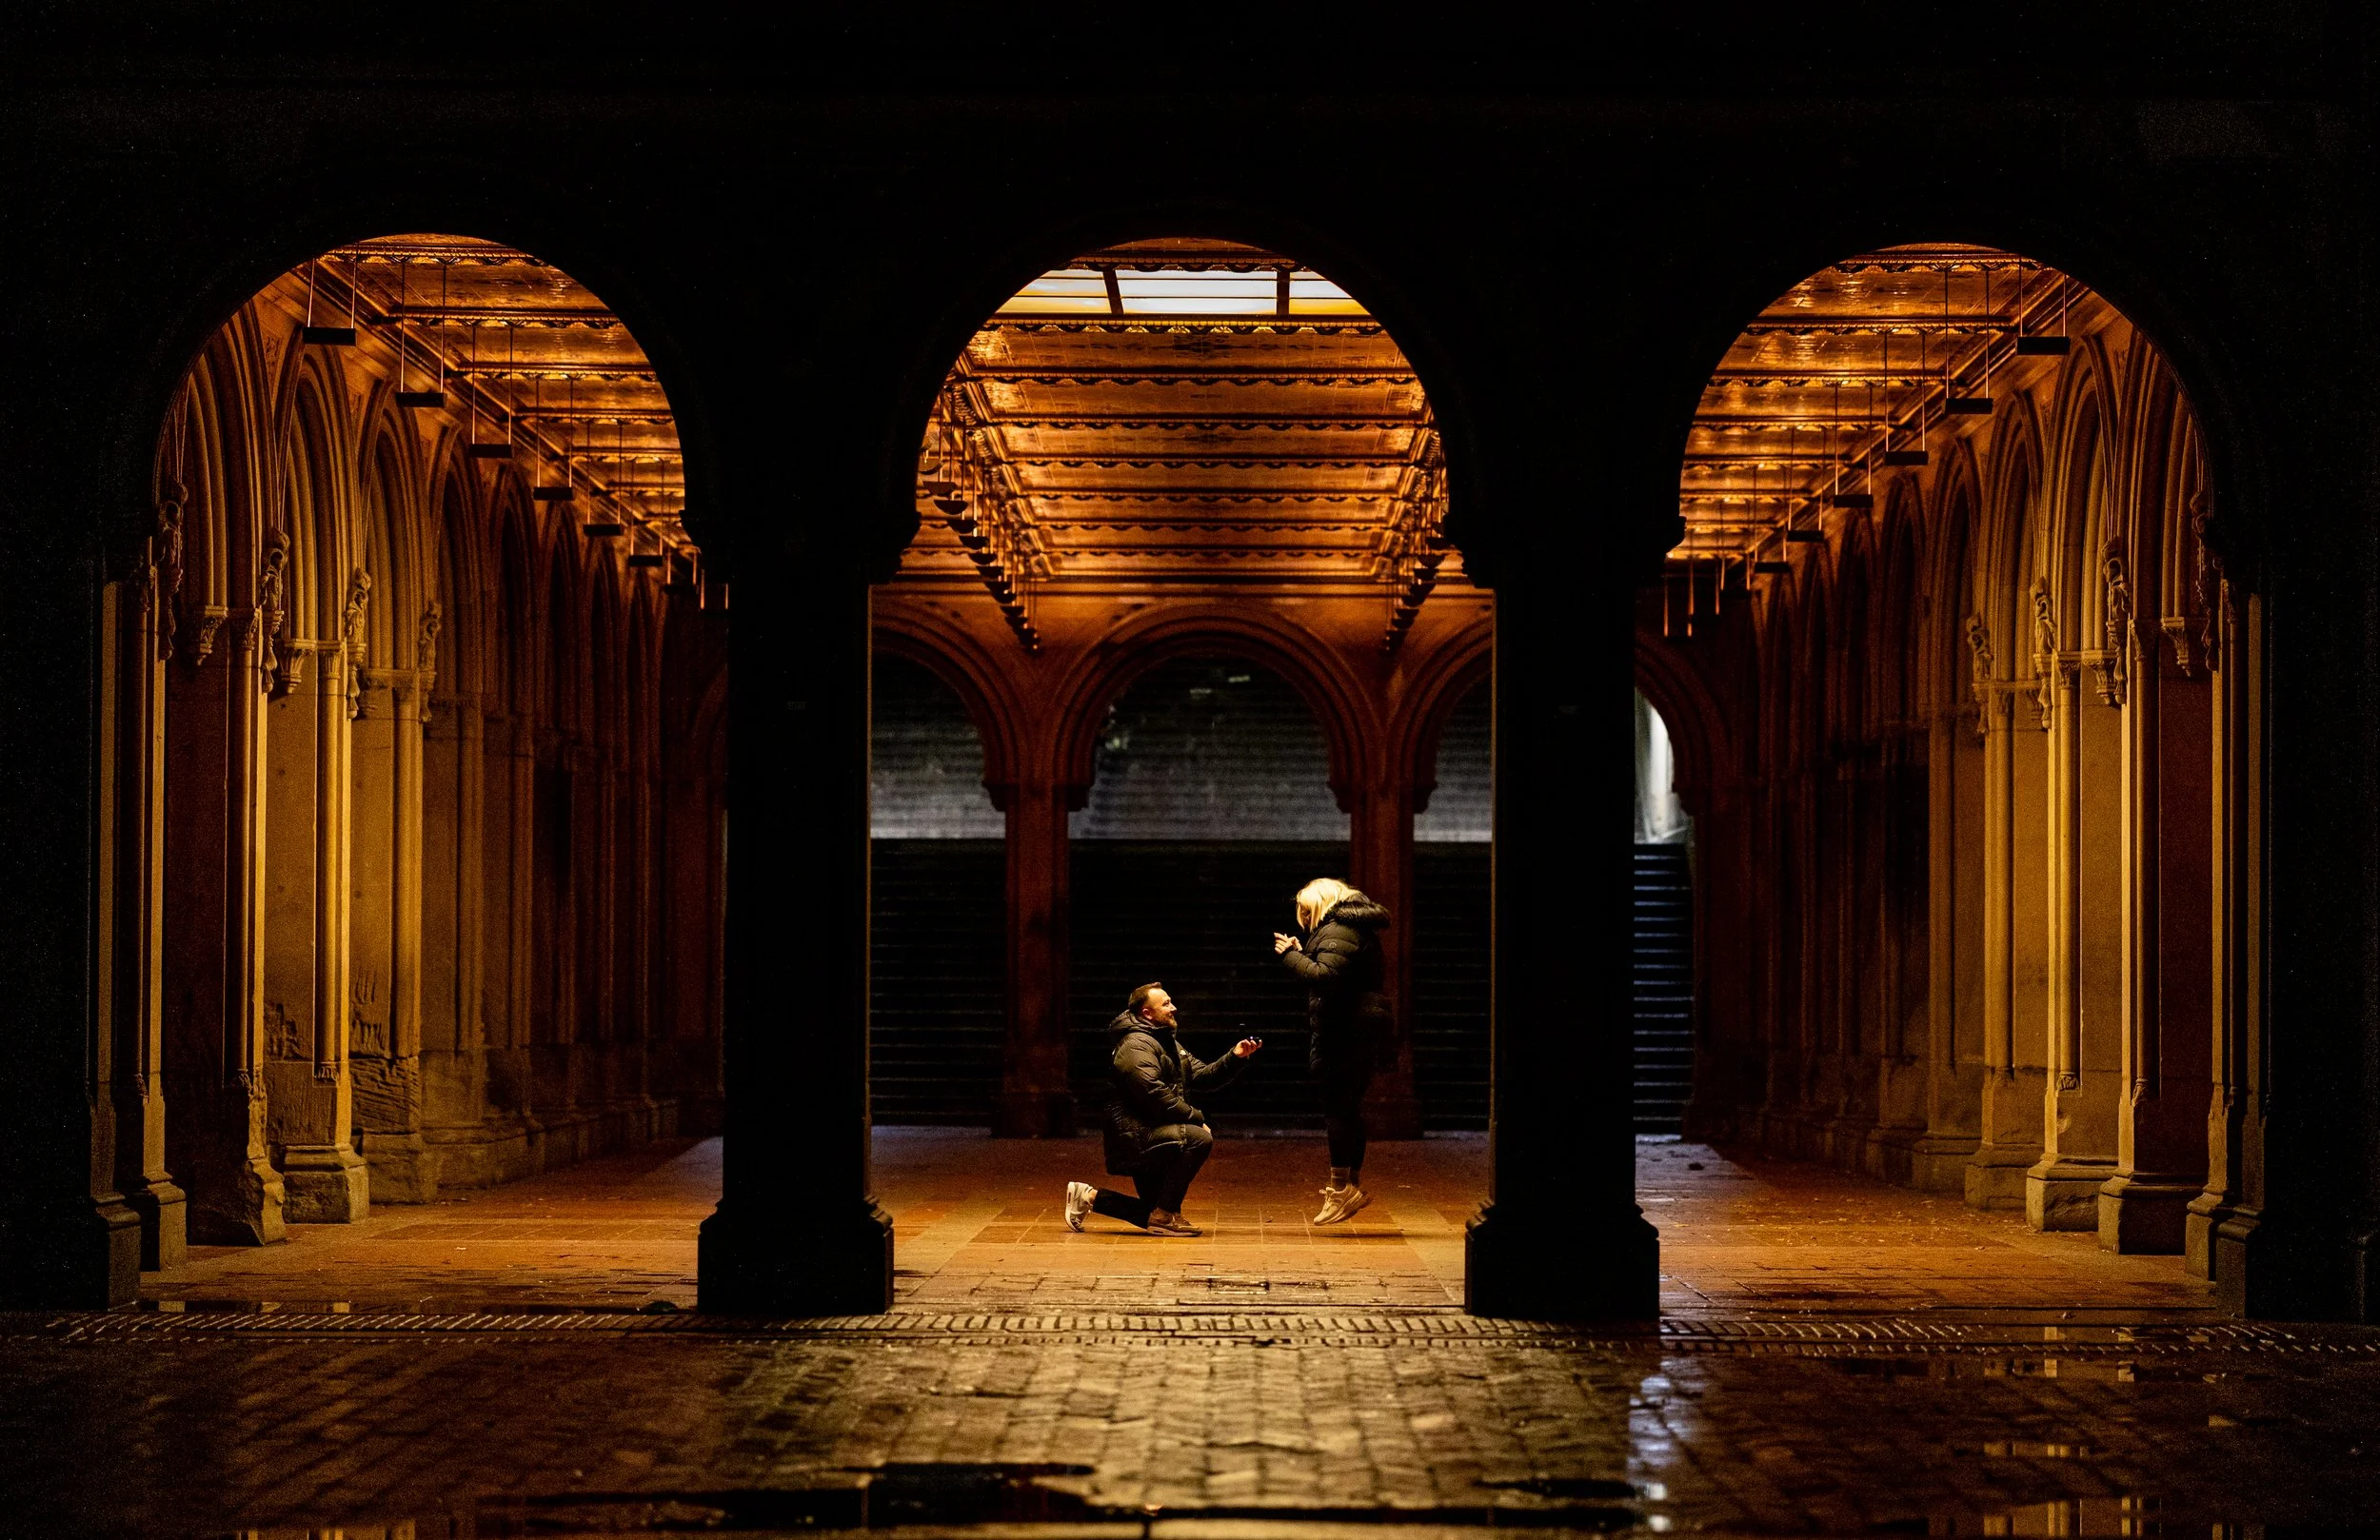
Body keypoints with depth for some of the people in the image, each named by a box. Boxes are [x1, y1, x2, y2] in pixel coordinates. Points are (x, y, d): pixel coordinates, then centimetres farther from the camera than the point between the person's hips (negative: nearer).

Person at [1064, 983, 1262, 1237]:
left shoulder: (1169, 1044, 19)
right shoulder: (1137, 1044, -14)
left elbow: (1203, 1077, 13)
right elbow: (1154, 1094, -24)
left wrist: (1234, 1058, -2)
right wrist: (1196, 1118, -20)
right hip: (1134, 1135, -10)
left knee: (1153, 1215, 11)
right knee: (1198, 1139, -29)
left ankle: (1091, 1197, 20)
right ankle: (1165, 1216, -23)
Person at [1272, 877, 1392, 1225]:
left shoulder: (1337, 932, -13)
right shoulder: (1358, 928, 20)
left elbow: (1325, 977, -27)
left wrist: (1291, 955, -16)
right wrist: (1303, 954, 14)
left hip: (1342, 1032, -11)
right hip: (1360, 1030, 11)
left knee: (1337, 1109, -9)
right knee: (1349, 1108, 14)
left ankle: (1341, 1187, -9)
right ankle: (1354, 1185, 19)